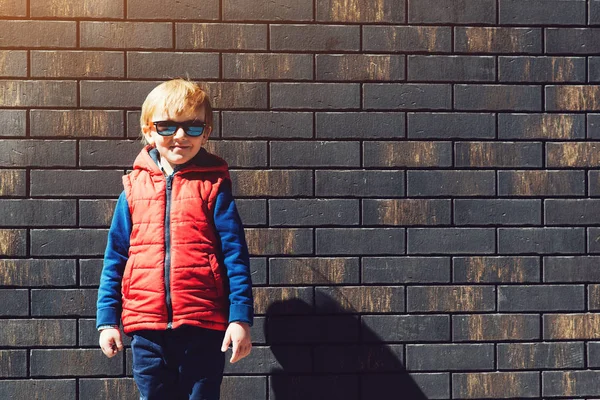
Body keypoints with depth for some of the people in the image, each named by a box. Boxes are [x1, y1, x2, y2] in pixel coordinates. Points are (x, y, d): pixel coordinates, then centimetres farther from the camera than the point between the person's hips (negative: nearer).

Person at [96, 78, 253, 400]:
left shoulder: (213, 184, 1)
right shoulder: (134, 187, 7)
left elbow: (234, 253, -2)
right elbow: (115, 256, 10)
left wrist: (240, 317, -9)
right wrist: (107, 320, 6)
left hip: (203, 325, -2)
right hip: (147, 324, 2)